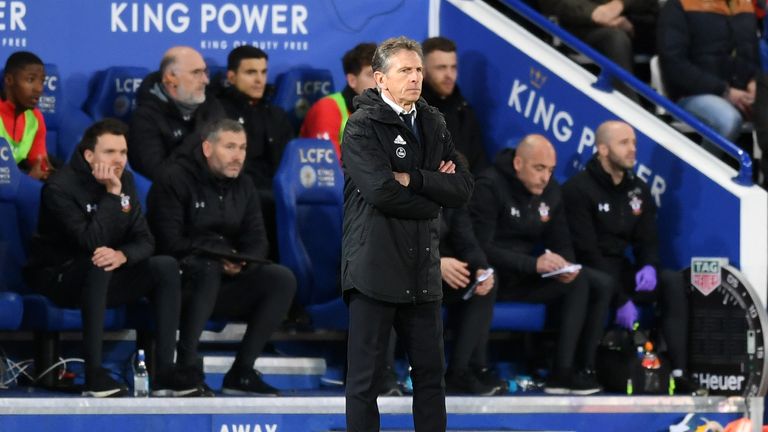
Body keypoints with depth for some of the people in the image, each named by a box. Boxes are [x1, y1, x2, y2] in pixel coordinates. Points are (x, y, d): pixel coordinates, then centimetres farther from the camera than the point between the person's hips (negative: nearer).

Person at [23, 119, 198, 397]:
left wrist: (122, 256, -24)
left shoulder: (124, 180, 4)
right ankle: (94, 375, -38)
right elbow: (92, 242, -29)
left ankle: (164, 372, -19)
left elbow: (144, 240, -1)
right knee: (98, 265, -38)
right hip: (58, 278, -7)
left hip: (100, 280, 7)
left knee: (166, 266, -13)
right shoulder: (60, 187, -18)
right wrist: (112, 194, -27)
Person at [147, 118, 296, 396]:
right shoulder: (175, 182, -7)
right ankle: (187, 368, -32)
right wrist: (218, 257, -24)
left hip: (227, 281, 6)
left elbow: (257, 241, 7)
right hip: (181, 282, -6)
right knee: (207, 269, -39)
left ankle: (241, 372, -15)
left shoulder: (243, 186, 14)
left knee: (283, 279, -16)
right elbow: (170, 243, -15)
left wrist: (241, 263, -17)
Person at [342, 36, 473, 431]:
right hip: (375, 269, -6)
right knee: (365, 379, -1)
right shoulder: (362, 126, -6)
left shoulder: (433, 124, 13)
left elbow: (463, 188, 3)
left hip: (421, 272, 6)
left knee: (430, 374, 10)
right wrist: (434, 194, -6)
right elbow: (380, 191, -19)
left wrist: (413, 180, -11)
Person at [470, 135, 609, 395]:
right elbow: (480, 248, -21)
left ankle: (588, 368, -16)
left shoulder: (550, 191, 11)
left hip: (526, 276, 8)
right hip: (494, 277, -8)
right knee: (578, 283, -25)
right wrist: (534, 264, -28)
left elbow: (562, 244, 14)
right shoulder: (490, 187, -12)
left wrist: (565, 265, -12)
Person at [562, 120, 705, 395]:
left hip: (621, 270, 7)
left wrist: (648, 266, -14)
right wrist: (620, 300, -21)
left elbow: (648, 239, 13)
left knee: (674, 282, -15)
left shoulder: (638, 190, 12)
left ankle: (679, 373, -23)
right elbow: (586, 250, -16)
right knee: (602, 284, -40)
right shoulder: (578, 189, -11)